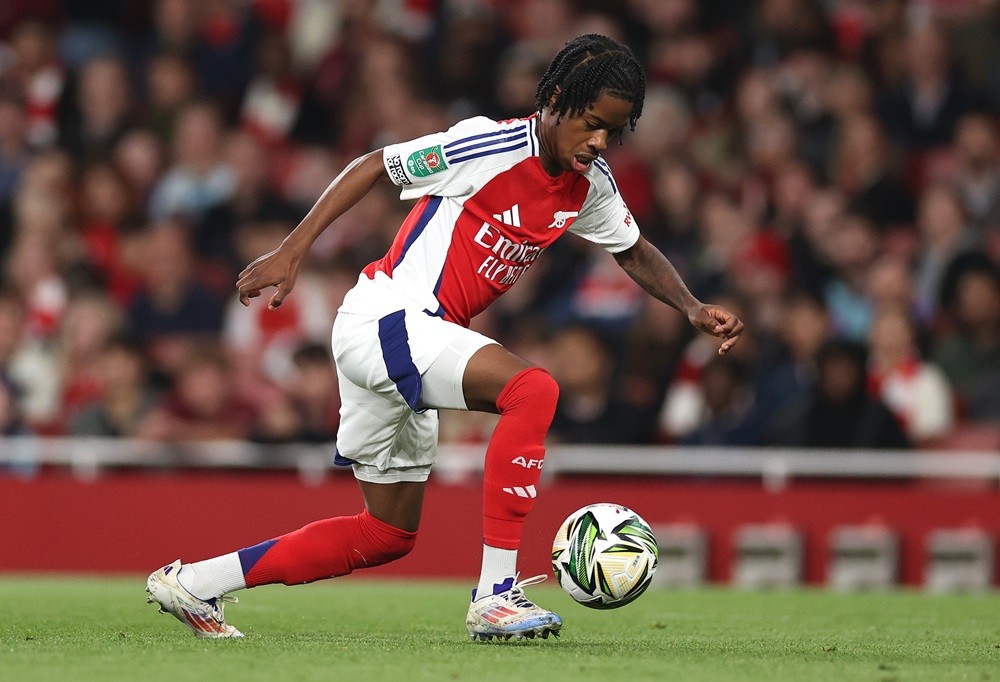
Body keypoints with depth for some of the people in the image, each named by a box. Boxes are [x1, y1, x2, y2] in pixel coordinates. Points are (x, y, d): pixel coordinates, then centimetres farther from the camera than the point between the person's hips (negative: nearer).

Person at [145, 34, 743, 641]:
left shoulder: (591, 185, 5)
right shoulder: (493, 145, -18)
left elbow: (635, 253, 22)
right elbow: (374, 166, -10)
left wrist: (694, 308, 4)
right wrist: (293, 251, -12)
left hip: (418, 341, 9)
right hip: (385, 318, -9)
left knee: (390, 534, 15)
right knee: (532, 388, -30)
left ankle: (192, 582, 22)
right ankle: (495, 594, -29)